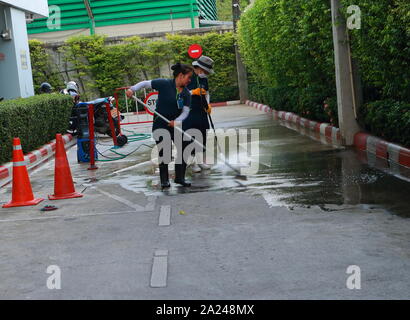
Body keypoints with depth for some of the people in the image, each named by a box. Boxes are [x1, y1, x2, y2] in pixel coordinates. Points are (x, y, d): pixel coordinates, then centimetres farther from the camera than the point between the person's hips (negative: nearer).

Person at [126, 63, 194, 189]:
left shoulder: (186, 93, 0)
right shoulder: (164, 84, -13)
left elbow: (186, 111, -5)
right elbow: (146, 83, -8)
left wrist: (177, 121, -23)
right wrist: (132, 89, -23)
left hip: (175, 125, 5)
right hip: (160, 125, -5)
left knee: (183, 150, 2)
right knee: (164, 152, -1)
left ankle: (179, 177, 18)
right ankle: (164, 180, 14)